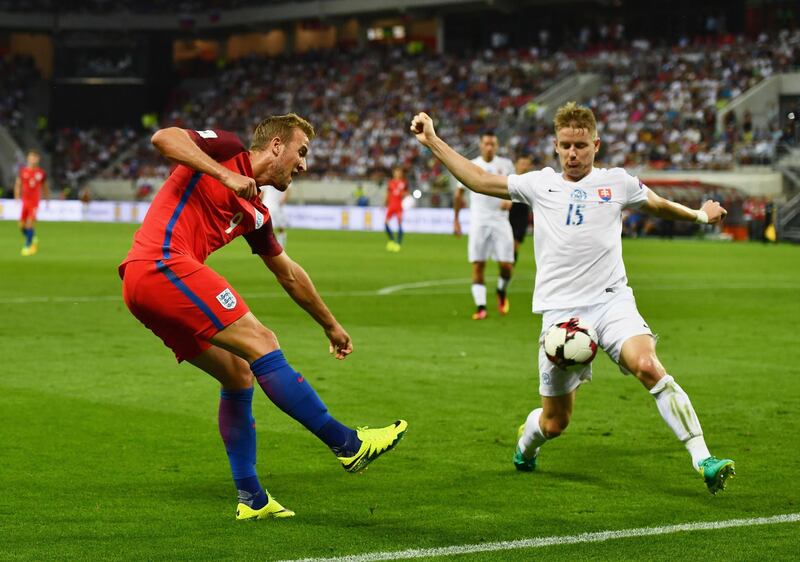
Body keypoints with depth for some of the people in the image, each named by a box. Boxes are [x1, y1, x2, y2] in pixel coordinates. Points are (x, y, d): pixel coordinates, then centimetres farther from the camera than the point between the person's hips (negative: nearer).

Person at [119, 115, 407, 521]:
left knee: (239, 374, 12)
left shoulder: (254, 213, 24)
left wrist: (330, 326, 42)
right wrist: (226, 176, -18)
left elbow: (289, 274, 35)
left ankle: (250, 499, 15)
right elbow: (163, 138, -14)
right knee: (261, 344, -11)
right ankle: (348, 444, -9)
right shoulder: (228, 150, 3)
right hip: (163, 266, -10)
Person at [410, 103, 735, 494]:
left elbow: (659, 206, 31)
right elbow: (479, 180, 17)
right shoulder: (540, 184, 11)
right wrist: (432, 141, 14)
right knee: (554, 424, 4)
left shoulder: (617, 182, 11)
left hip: (612, 301, 0)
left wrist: (699, 215, 23)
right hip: (560, 311, 1)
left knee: (648, 366, -30)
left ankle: (703, 460, -29)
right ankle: (526, 444, 42)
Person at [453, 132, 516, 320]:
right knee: (477, 266, -6)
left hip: (500, 220, 0)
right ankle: (480, 307, -4)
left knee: (506, 265, -5)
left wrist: (510, 200, -7)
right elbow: (459, 193, 12)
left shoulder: (506, 164, 5)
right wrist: (456, 219, 11)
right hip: (478, 222, 0)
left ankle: (502, 291, 25)